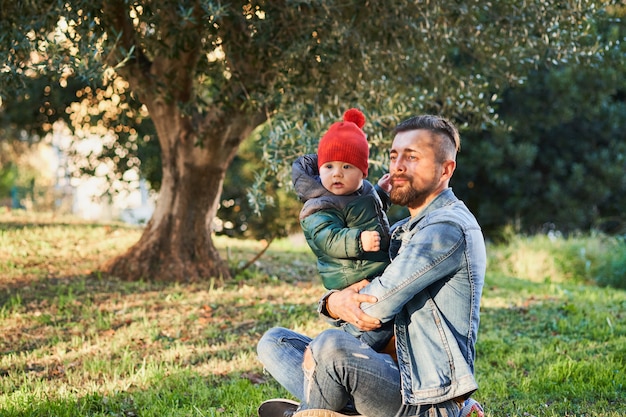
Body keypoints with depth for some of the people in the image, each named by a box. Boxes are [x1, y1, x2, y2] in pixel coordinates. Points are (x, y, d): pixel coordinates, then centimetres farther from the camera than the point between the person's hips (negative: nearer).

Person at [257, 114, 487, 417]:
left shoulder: (448, 228, -15)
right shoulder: (400, 233, 17)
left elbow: (374, 309, -20)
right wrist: (334, 302, -11)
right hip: (396, 376, 10)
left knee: (332, 346, -34)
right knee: (274, 341, 10)